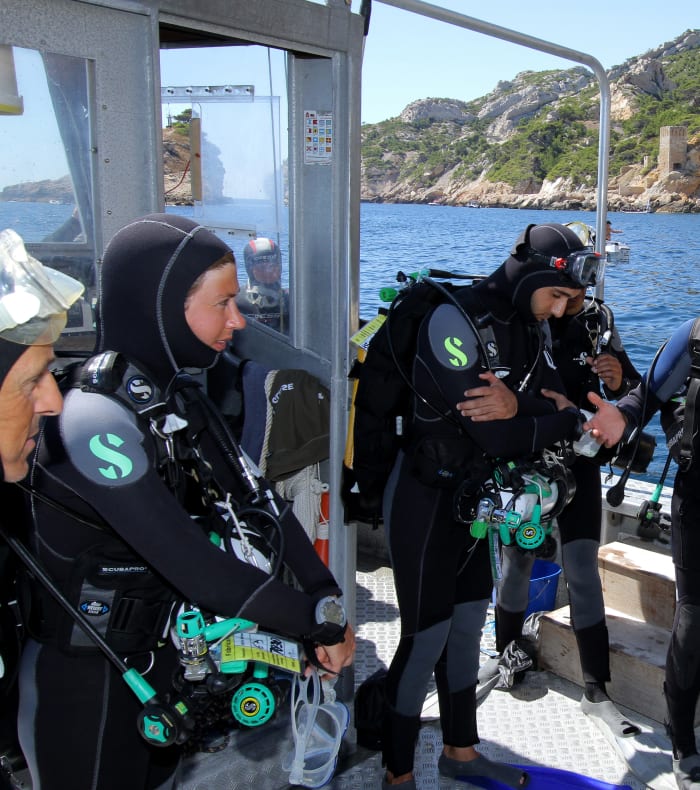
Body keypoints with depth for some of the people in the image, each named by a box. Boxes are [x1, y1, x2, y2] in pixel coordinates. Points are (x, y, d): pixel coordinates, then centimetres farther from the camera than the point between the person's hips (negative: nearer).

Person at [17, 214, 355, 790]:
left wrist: (329, 602, -14)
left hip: (159, 657, 7)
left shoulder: (177, 396, -2)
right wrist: (320, 623, -24)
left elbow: (254, 502, -6)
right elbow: (195, 564, -33)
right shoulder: (96, 420, -29)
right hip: (85, 683, -7)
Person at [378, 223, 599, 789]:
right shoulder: (455, 320, -24)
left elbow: (555, 398, -6)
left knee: (467, 624, 17)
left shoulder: (529, 325, 3)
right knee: (427, 637, 0)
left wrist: (517, 405, -28)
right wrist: (569, 419, -15)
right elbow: (491, 434, -29)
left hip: (474, 493, 8)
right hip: (425, 494, -8)